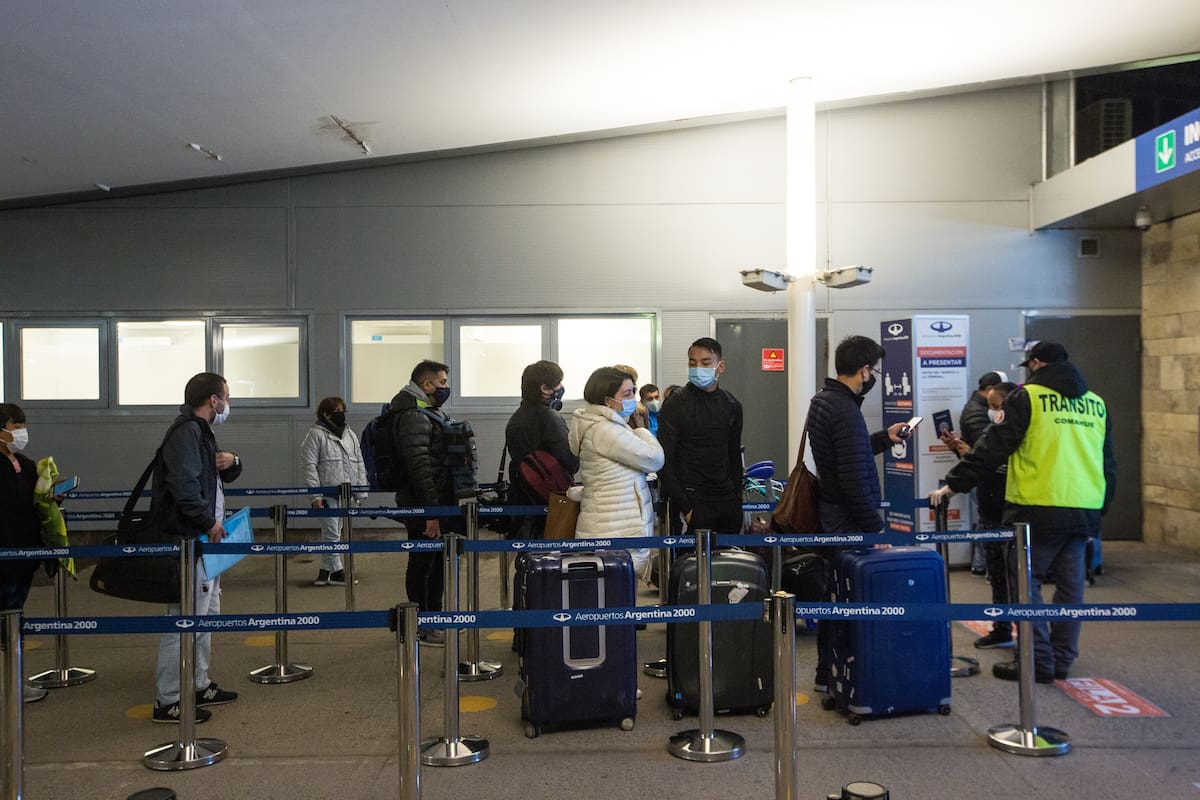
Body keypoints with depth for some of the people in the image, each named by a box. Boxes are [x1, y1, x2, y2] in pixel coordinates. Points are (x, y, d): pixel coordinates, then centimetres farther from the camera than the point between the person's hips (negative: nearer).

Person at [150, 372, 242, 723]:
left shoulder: (201, 432, 16)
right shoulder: (185, 432, -16)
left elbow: (223, 477, 25)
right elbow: (185, 486, -27)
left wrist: (233, 462, 2)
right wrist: (209, 522, -17)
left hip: (205, 539, 11)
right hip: (188, 540, -11)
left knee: (206, 614, 18)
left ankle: (199, 686, 29)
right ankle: (168, 701, 2)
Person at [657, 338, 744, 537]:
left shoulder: (731, 406, 9)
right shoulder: (675, 405, -7)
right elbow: (664, 461, -10)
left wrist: (737, 497, 8)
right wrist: (684, 507, -15)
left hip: (727, 501, 5)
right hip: (692, 501, -5)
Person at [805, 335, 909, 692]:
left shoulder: (822, 400, 11)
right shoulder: (845, 411, -20)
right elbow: (855, 480, -22)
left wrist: (883, 437, 21)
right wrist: (876, 527, -15)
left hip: (830, 514, 10)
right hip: (848, 521, -10)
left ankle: (827, 673, 26)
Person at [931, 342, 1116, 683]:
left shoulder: (1027, 397, -5)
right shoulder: (1096, 404, 14)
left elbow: (992, 448, -9)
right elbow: (1108, 462, 19)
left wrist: (953, 485, -4)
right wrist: (1102, 504, 26)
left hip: (1038, 509, -6)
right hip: (1085, 511, 6)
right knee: (1070, 585, 12)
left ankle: (1038, 662, 3)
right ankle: (1062, 660, 19)